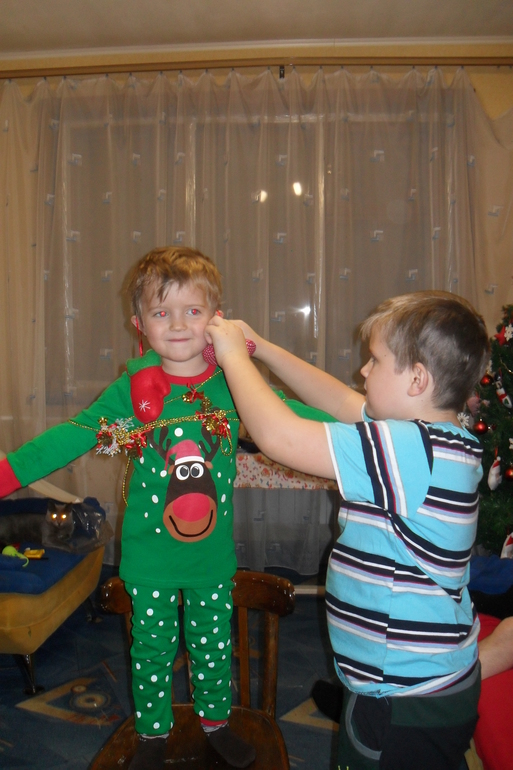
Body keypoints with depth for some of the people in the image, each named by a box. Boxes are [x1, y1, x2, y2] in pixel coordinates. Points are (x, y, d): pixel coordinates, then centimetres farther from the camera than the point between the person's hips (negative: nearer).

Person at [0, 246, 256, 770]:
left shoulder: (233, 385, -7)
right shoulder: (132, 389, -10)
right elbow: (70, 437, -9)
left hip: (213, 556, 1)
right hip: (150, 555, -1)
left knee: (213, 645, 19)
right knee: (152, 650, 17)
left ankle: (216, 722, 46)